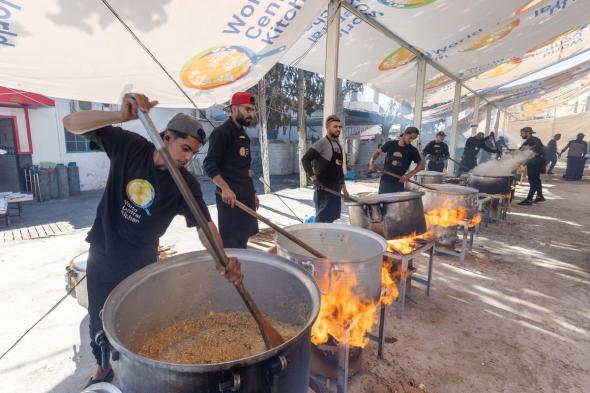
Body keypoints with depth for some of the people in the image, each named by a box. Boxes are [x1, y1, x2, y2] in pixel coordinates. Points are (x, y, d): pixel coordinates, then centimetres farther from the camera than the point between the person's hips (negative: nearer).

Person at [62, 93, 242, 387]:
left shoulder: (186, 184, -19)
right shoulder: (129, 146, -16)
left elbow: (204, 225, -29)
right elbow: (71, 123, -19)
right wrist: (121, 115, -39)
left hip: (142, 263, -1)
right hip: (103, 257, 1)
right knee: (100, 323, 18)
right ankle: (104, 369, 47)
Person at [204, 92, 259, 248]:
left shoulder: (243, 133, 17)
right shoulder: (222, 132, -10)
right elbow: (209, 165, -18)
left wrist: (252, 192, 20)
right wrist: (225, 188, -30)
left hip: (245, 195, 9)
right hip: (230, 196, -9)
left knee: (243, 239, 16)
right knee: (233, 244, -5)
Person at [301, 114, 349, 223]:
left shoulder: (338, 145, 15)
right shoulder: (321, 143, -12)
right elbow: (305, 159, -20)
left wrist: (343, 186, 18)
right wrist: (313, 177, -26)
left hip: (335, 188, 8)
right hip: (324, 188, -8)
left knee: (331, 218, 13)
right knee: (323, 219, -7)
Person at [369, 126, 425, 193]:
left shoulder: (412, 150, -3)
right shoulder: (390, 144, 1)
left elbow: (421, 165, -2)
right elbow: (378, 152, 11)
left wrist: (409, 174, -16)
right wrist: (372, 161, -7)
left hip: (398, 182, -1)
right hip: (385, 181, 2)